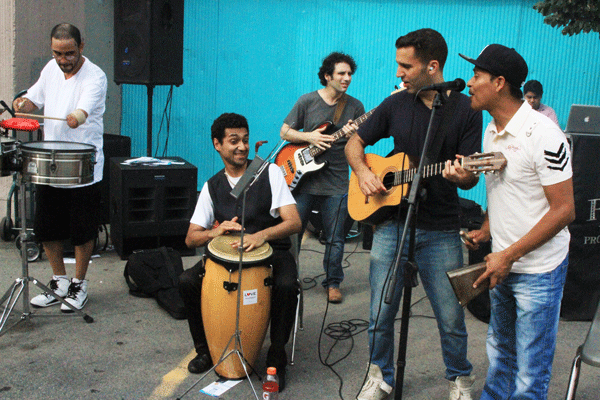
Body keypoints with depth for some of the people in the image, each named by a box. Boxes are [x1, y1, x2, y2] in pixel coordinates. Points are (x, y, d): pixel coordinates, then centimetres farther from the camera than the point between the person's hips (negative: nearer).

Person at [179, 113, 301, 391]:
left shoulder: (269, 173, -3)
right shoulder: (212, 186, 7)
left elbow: (294, 222, -14)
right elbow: (191, 238, 5)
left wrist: (261, 235, -32)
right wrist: (216, 231, -18)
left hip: (271, 251, -3)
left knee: (287, 286, -34)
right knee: (187, 281, -20)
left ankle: (276, 358, -9)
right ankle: (206, 349, 4)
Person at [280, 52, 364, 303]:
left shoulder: (355, 107, 3)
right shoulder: (307, 101, 1)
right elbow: (285, 131, 4)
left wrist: (353, 137, -18)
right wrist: (309, 136, -12)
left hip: (337, 184, 1)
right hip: (303, 179, 0)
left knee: (335, 239, 6)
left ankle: (333, 283, 22)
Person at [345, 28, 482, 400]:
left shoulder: (466, 110, -4)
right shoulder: (396, 104, 4)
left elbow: (471, 176, -5)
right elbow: (355, 142, 13)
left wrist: (462, 177, -28)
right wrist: (363, 173, -6)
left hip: (441, 232, -2)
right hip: (391, 223, 2)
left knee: (451, 319, 7)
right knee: (381, 313, 8)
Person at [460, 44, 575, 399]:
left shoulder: (543, 134, -19)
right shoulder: (491, 132, 7)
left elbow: (564, 210, -20)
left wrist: (509, 254, -20)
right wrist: (486, 231, 4)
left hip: (539, 270, -8)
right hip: (502, 264, 8)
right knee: (500, 353, 22)